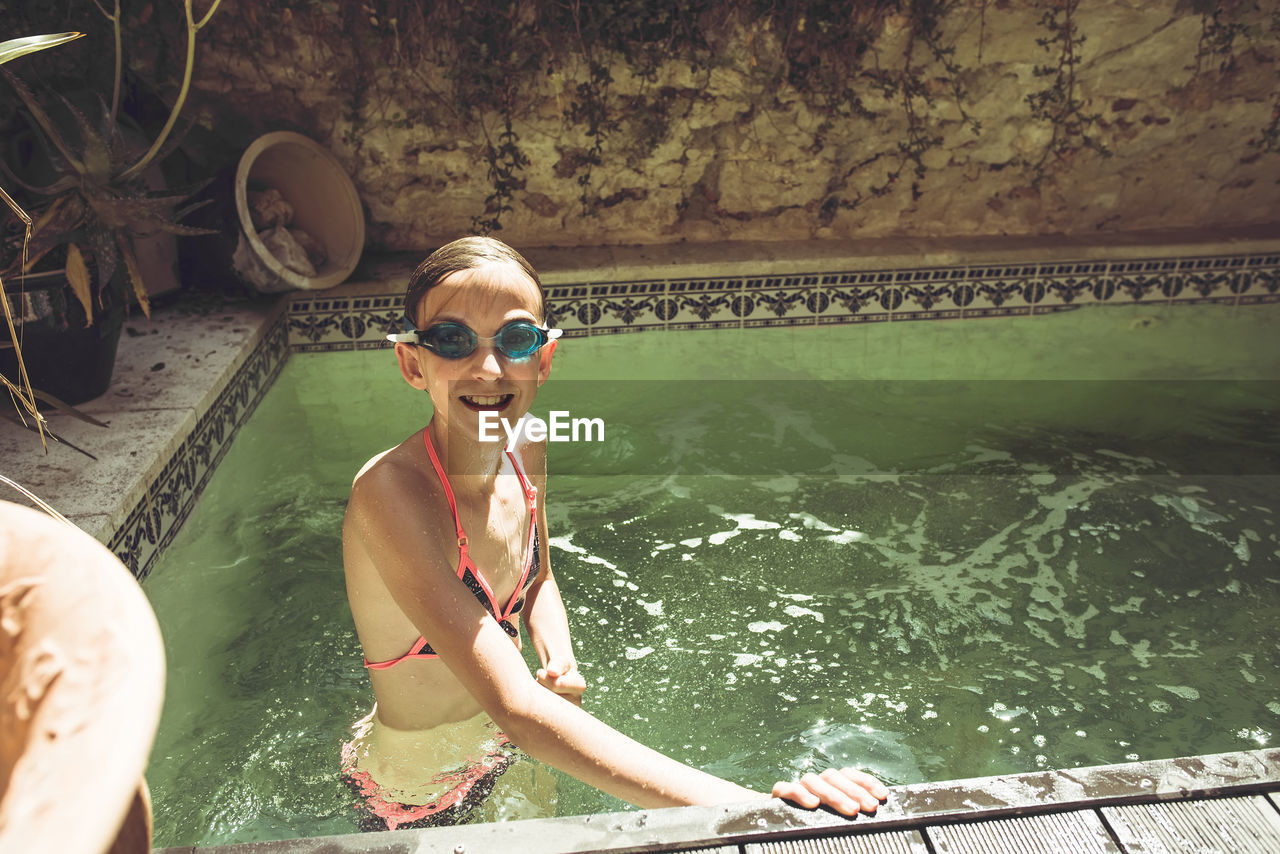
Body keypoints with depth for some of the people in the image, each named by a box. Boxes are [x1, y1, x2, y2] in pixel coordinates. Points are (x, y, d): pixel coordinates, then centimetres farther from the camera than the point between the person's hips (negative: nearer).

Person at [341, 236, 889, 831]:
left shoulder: (524, 450, -13)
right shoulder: (391, 491, -35)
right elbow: (515, 708, -42)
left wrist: (559, 658, -16)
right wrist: (739, 806, -47)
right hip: (418, 794, -5)